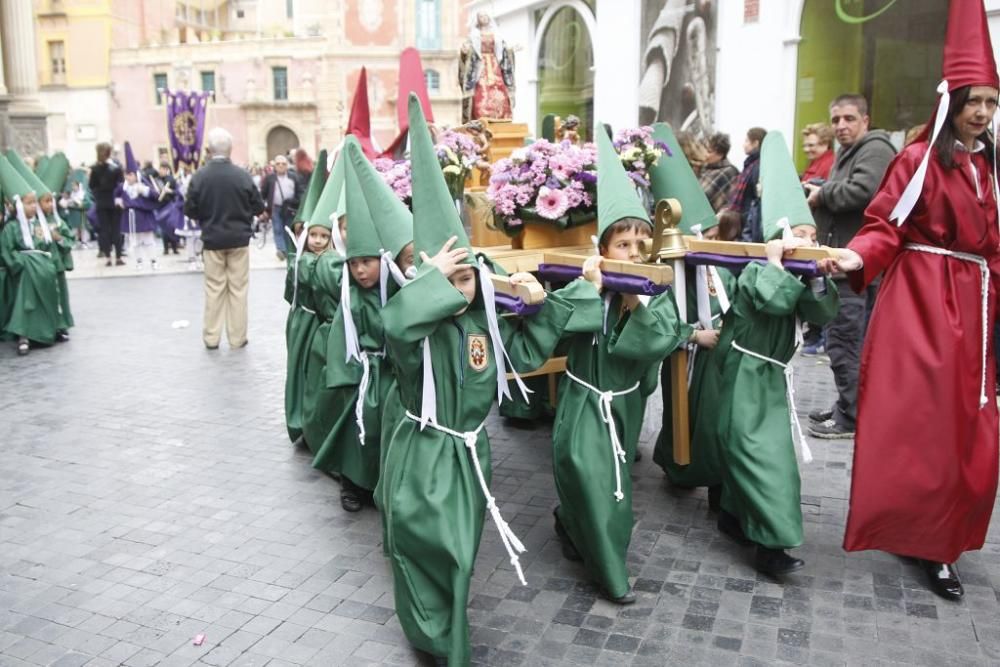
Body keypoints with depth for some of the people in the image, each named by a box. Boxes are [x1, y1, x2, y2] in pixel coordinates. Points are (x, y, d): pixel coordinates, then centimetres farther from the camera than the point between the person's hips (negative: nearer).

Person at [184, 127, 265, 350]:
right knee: (237, 289, 7)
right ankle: (237, 337, 11)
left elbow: (189, 211, -4)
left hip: (212, 240, 1)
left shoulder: (199, 177, -10)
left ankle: (211, 338, 15)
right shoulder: (242, 175, -11)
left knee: (214, 289, 10)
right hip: (239, 239, -1)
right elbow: (259, 208, -3)